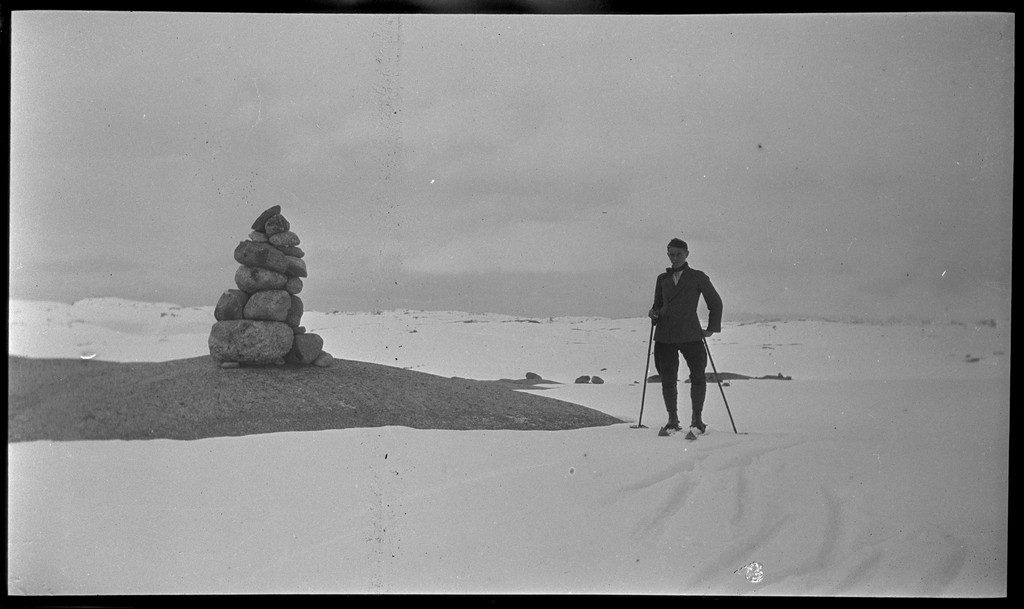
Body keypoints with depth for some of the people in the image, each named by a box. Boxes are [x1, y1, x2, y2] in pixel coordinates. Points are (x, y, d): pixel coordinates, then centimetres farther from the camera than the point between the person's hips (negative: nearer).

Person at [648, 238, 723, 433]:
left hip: (690, 334, -2)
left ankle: (697, 417, 4)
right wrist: (653, 313, 3)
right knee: (668, 379, 0)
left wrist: (712, 328, 5)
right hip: (665, 335, 3)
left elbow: (715, 303, 11)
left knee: (698, 376, -10)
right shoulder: (663, 279, 15)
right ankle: (672, 419, 13)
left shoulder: (698, 277, 6)